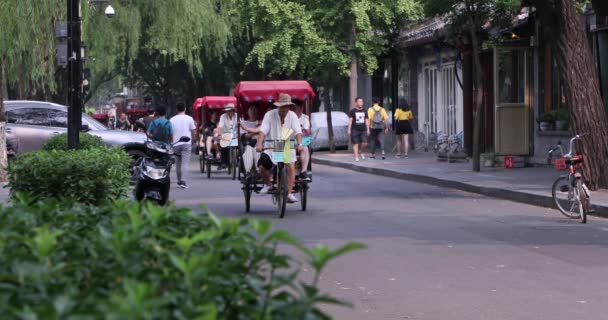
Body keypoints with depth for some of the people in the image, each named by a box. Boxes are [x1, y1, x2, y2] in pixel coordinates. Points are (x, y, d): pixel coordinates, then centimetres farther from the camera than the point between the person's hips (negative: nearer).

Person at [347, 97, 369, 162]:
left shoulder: (364, 111, 13)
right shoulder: (352, 111, 0)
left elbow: (366, 121, 15)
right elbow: (350, 120, -2)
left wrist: (368, 130, 10)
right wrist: (349, 130, -8)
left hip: (363, 130, 4)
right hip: (355, 130, -3)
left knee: (364, 143, -7)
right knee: (356, 144, -4)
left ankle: (361, 152, 21)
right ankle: (356, 157, 0)